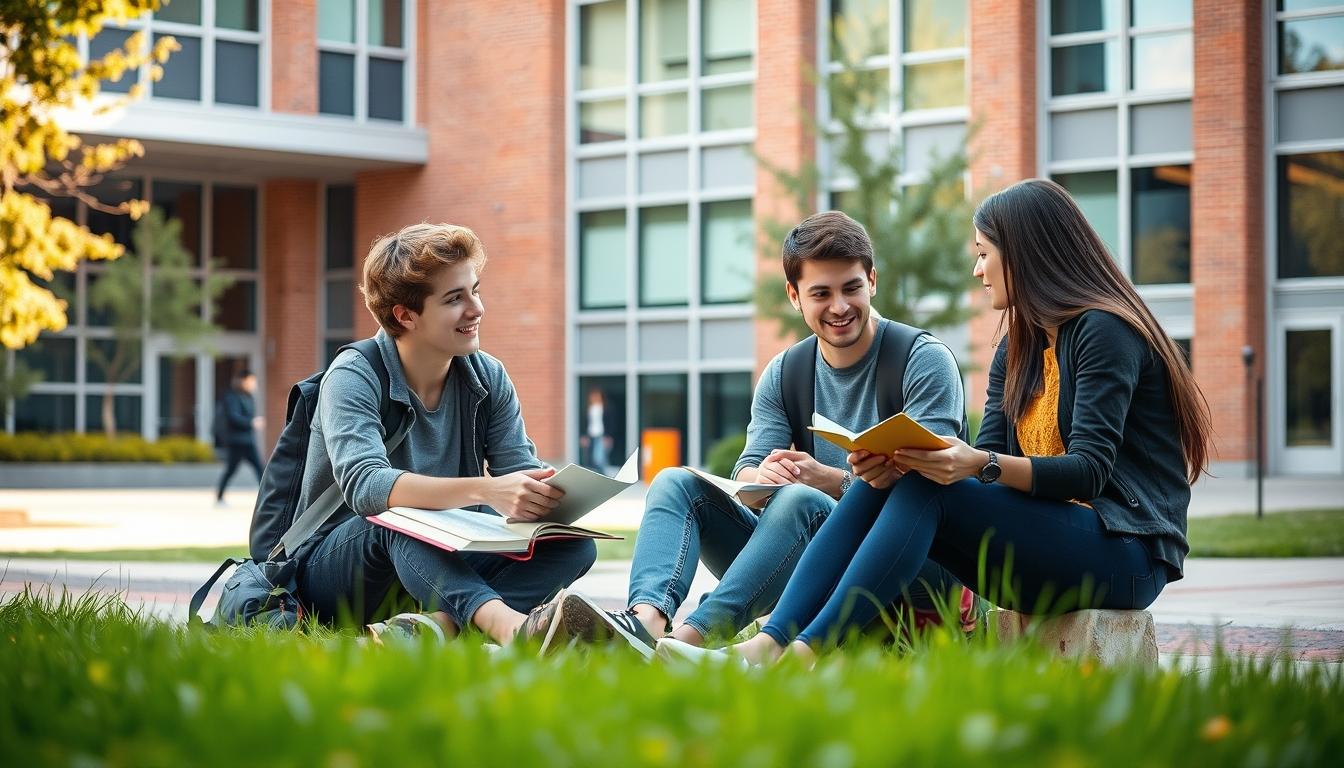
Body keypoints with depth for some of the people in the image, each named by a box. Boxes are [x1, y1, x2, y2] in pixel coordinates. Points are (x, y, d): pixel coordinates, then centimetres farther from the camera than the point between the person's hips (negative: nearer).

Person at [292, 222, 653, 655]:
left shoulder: (488, 378, 4)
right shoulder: (353, 379, -15)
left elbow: (521, 472, -6)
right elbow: (363, 485, -33)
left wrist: (544, 496, -33)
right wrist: (485, 490, -47)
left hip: (448, 564, 5)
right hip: (333, 567, -5)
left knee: (574, 545, -18)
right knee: (400, 513, -37)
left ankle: (435, 625, -42)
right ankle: (508, 625, -62)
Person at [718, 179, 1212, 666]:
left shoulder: (1104, 331, -9)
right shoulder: (1016, 350, 16)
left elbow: (1089, 472, -19)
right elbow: (983, 457, 5)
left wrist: (982, 465, -34)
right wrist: (895, 465, -15)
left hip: (1128, 556, -8)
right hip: (1045, 531, 8)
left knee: (926, 494, -26)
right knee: (879, 485, -10)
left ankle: (807, 653, -34)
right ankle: (771, 641, -25)